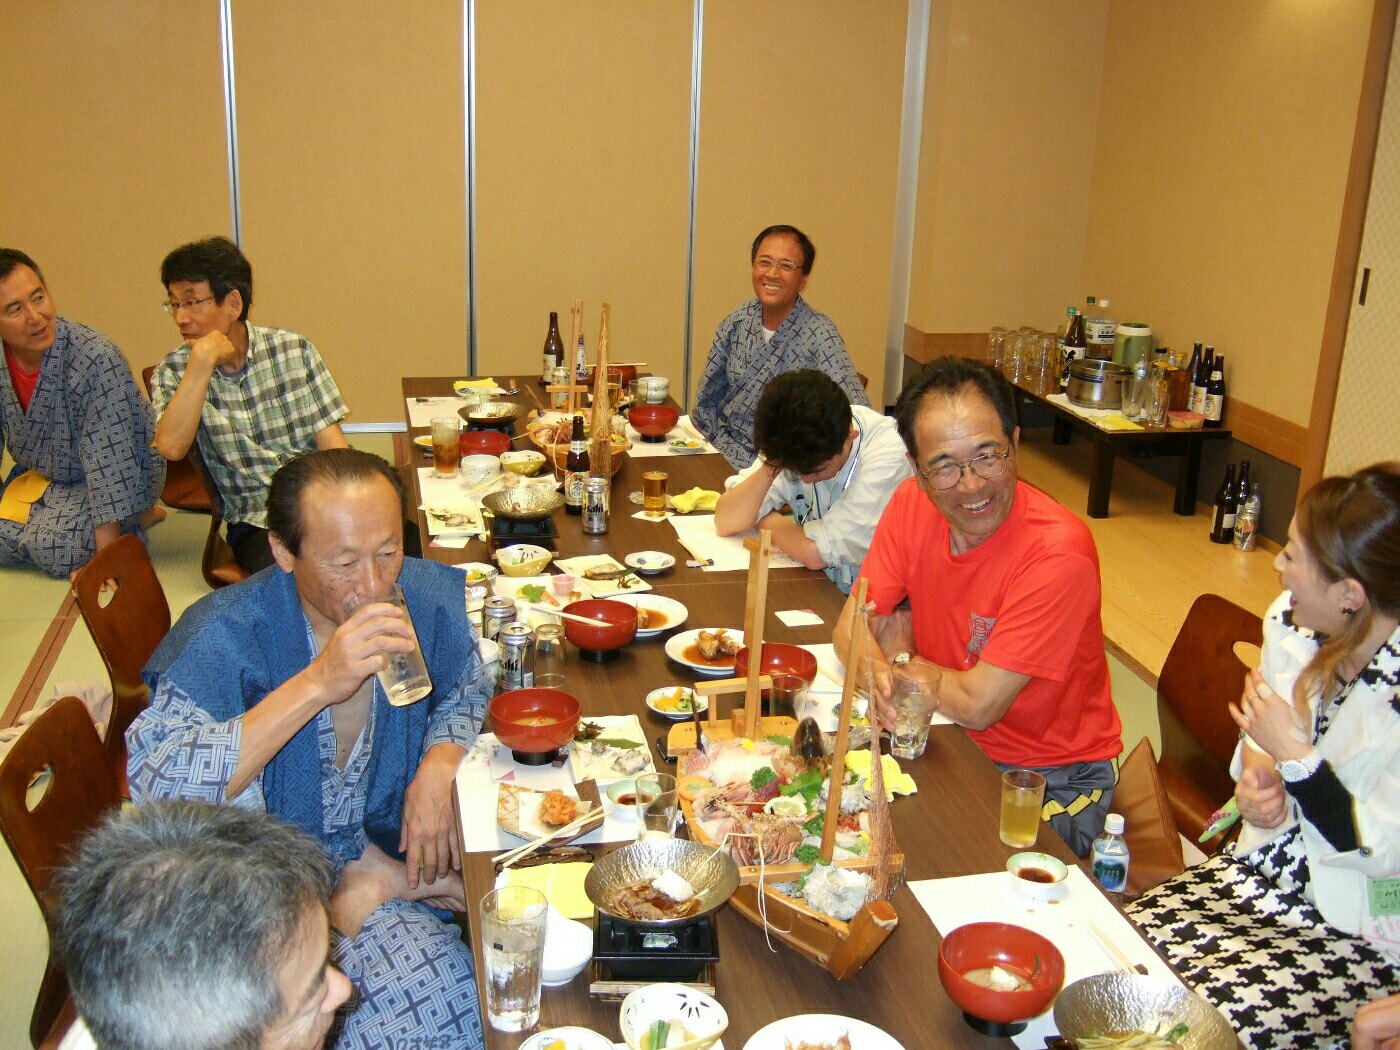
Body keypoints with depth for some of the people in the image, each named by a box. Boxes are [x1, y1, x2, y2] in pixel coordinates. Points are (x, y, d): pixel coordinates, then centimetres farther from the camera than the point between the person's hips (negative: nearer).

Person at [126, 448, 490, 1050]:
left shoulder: (429, 597, -7)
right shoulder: (227, 634, -18)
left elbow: (464, 693, 11)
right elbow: (155, 788, -30)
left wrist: (439, 764, -11)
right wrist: (316, 684, -35)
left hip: (384, 850, 6)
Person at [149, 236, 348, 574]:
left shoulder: (294, 349, 5)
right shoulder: (173, 371, 4)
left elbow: (333, 444, 1)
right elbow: (171, 447, -15)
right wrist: (203, 359, -14)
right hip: (256, 522, -2)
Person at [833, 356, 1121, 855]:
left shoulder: (1058, 552, -27)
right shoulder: (912, 504, -8)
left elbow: (978, 704, -25)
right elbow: (853, 621, -3)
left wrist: (903, 658, -8)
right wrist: (879, 674, -26)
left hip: (1054, 780, -5)